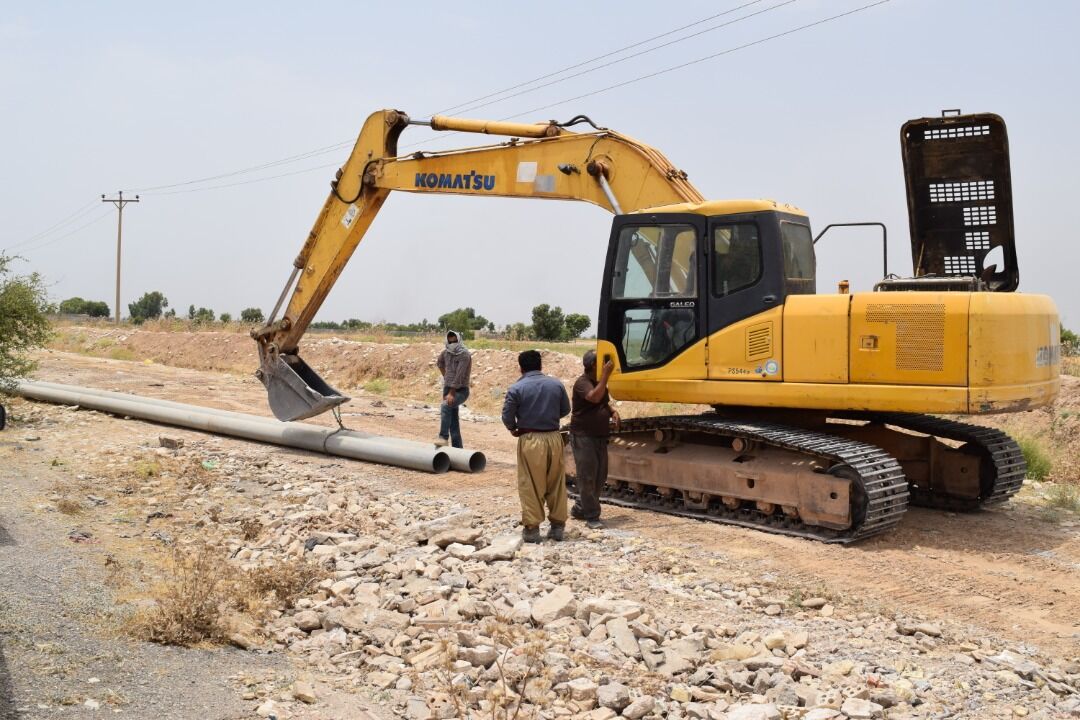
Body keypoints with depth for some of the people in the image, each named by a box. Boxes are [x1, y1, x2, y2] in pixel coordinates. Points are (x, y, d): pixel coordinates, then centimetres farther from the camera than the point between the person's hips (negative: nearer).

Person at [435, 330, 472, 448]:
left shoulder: (465, 355, -14)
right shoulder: (445, 353, 7)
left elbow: (459, 375, -22)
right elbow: (440, 364, 32)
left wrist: (451, 393, -26)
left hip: (461, 390, -7)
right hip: (448, 388, 7)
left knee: (445, 406, -32)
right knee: (453, 421, 6)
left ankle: (443, 437, -34)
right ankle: (457, 447, 11)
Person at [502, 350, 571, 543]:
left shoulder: (516, 388, -8)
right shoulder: (556, 384, 2)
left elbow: (507, 416, -8)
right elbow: (565, 410, 12)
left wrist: (513, 429, 13)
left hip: (530, 440, -3)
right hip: (554, 438, 3)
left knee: (531, 486, 6)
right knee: (557, 484, 14)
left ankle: (532, 528, 9)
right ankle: (557, 526, 20)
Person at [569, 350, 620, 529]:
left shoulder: (599, 382, 13)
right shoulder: (582, 383, -15)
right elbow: (594, 397, -33)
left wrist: (613, 412, 6)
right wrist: (606, 375, -30)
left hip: (600, 437, 9)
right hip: (583, 437, -9)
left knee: (600, 476, 12)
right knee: (587, 477, -4)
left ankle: (579, 509, 25)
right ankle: (591, 516, 3)